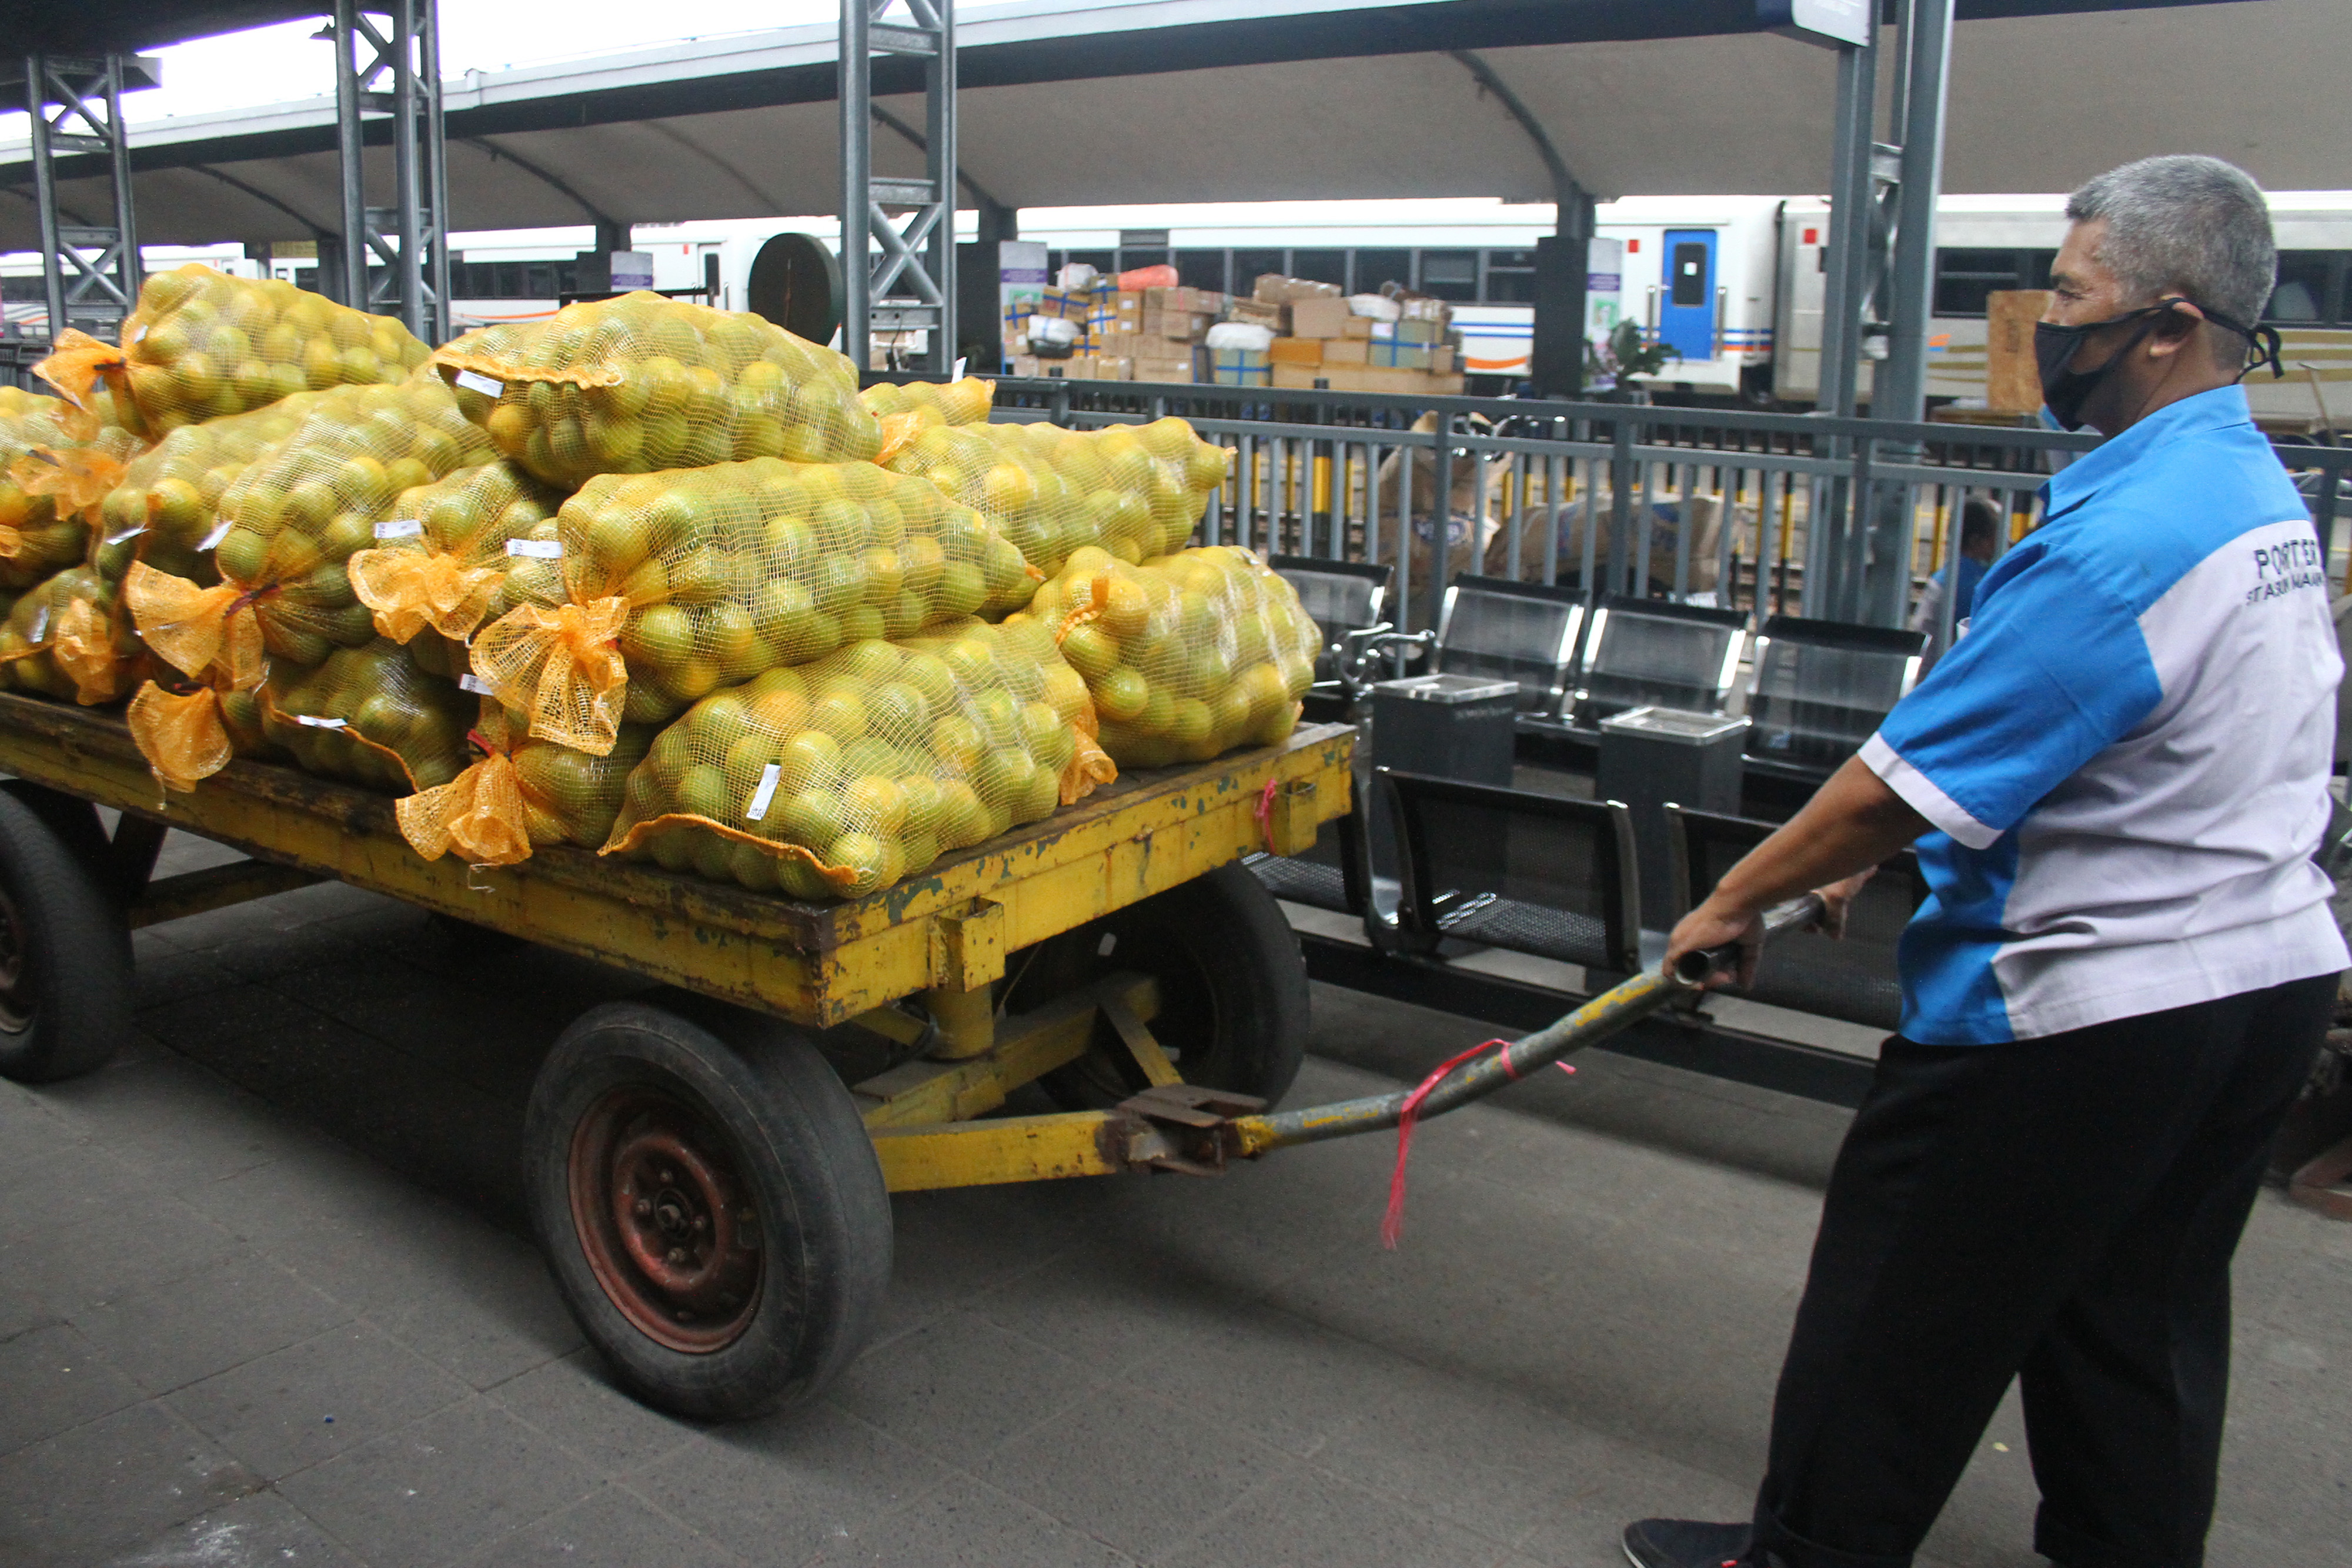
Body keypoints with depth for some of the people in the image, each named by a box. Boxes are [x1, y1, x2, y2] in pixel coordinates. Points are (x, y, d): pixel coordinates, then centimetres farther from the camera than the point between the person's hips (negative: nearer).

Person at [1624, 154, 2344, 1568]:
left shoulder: (2122, 540, -25)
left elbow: (1913, 780, -23)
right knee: (2145, 1320, 21)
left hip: (2089, 1018, -9)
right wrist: (1879, 849, 15)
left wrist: (1737, 902, -9)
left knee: (1909, 1307, 7)